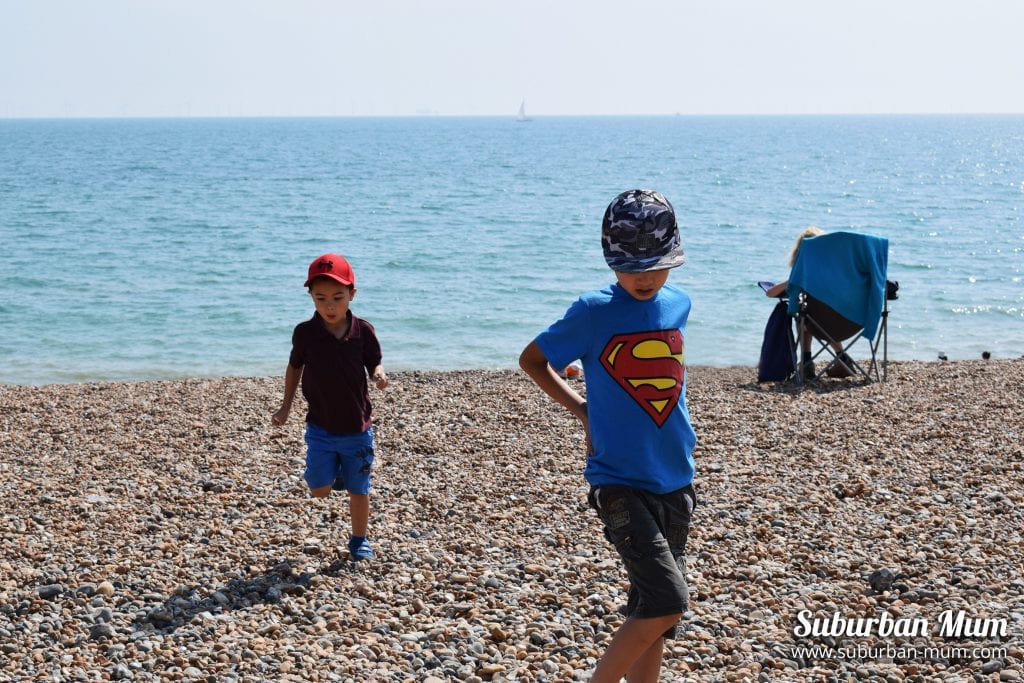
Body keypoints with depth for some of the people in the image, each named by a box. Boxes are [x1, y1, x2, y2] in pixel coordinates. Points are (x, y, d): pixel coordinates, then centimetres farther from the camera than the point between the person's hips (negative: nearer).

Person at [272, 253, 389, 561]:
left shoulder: (363, 331, -10)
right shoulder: (305, 333, -9)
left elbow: (374, 363, 2)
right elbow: (295, 366, 8)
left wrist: (379, 376, -22)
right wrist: (286, 407, 7)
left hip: (358, 429, 0)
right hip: (320, 428, 0)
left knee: (358, 490, 7)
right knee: (319, 490, -7)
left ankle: (359, 541, 29)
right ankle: (333, 474, 28)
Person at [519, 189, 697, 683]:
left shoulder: (679, 305, 6)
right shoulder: (593, 312, -9)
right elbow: (531, 359, 5)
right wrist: (581, 408, 0)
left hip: (675, 481, 6)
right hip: (619, 482, -5)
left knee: (652, 614, 11)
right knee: (666, 603, -16)